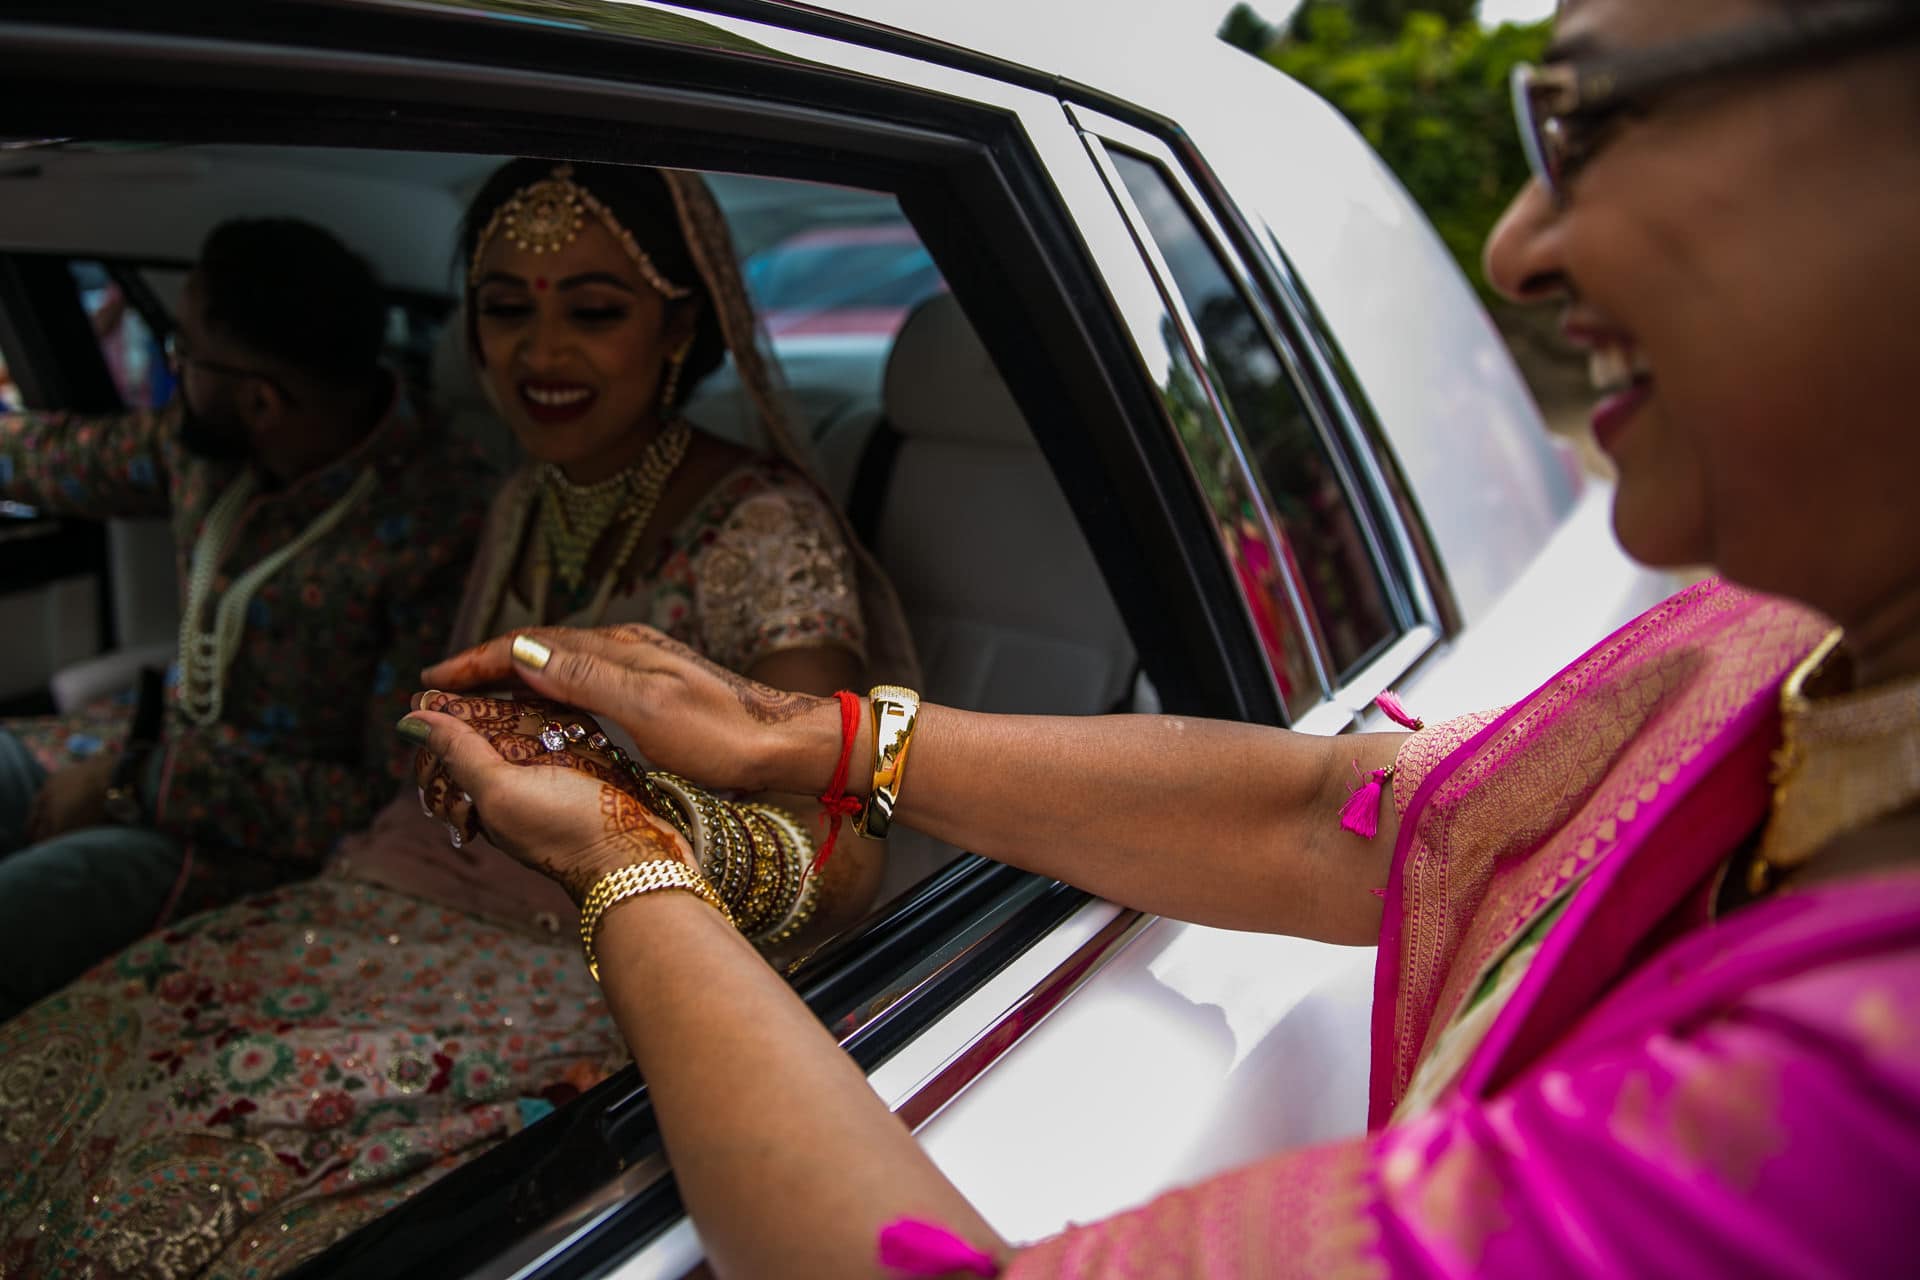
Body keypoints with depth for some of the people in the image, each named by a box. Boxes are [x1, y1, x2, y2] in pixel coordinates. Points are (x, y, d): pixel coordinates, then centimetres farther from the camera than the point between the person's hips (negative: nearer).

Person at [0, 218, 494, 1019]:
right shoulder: (205, 440, -3)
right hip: (153, 752, 8)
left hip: (274, 836, -8)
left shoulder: (438, 532, -27)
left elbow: (401, 804, -23)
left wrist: (142, 782, -21)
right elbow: (65, 456, 21)